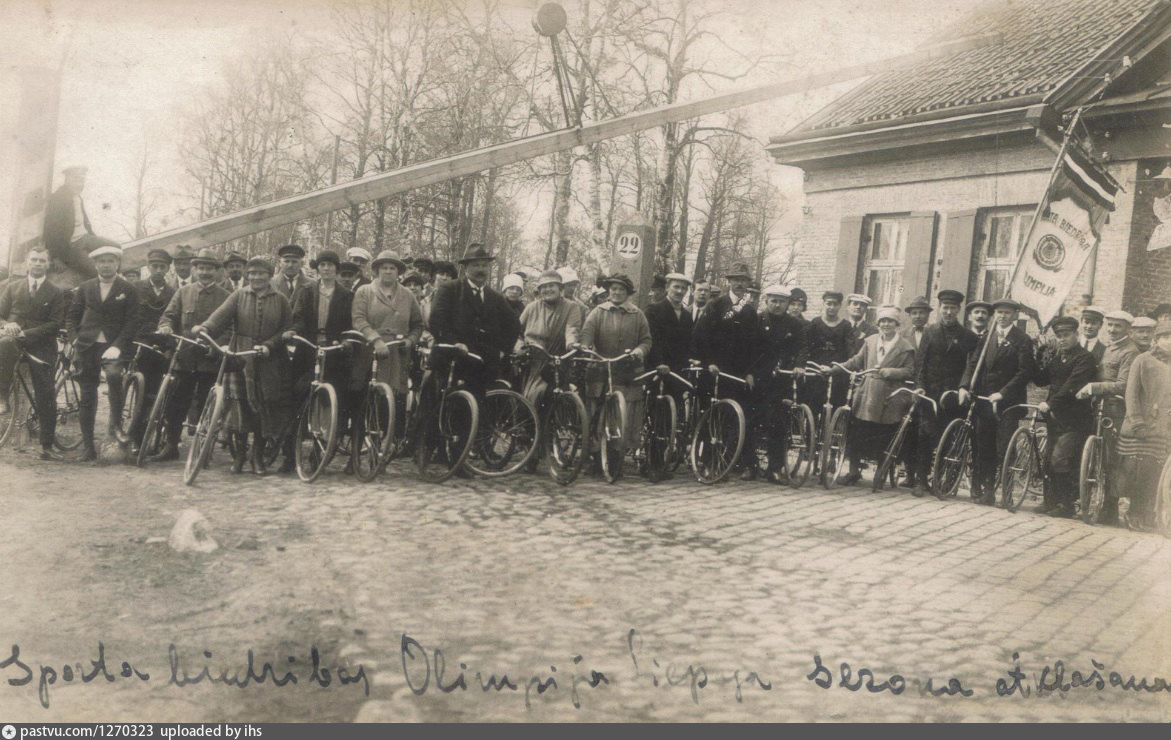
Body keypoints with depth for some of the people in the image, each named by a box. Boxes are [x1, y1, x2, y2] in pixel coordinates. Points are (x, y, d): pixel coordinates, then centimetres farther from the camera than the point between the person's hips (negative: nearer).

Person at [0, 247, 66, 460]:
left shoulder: (55, 293, 6)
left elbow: (56, 324, -4)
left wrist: (26, 333, -16)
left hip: (40, 347, 0)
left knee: (46, 396, -3)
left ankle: (47, 447, 5)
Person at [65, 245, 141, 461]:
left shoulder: (128, 289, 4)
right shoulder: (85, 288, 13)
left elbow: (132, 322, -3)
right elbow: (71, 316, 14)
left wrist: (118, 346, -14)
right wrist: (75, 339, -2)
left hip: (113, 347, -3)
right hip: (87, 347, 3)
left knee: (114, 375, -34)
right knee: (86, 396, 4)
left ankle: (116, 423, -19)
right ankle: (87, 446, 11)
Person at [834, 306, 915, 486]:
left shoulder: (905, 347, 1)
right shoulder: (870, 341, 12)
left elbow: (909, 371, -3)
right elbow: (856, 361, 13)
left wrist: (889, 371, -18)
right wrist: (834, 368, 3)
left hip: (888, 400, -3)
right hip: (866, 396, 3)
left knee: (884, 438, 2)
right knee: (855, 434, 1)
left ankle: (881, 471, 20)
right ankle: (854, 470, 13)